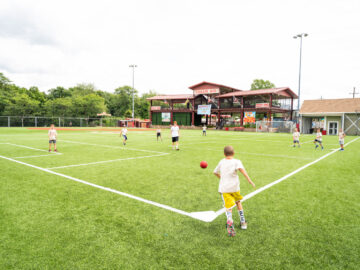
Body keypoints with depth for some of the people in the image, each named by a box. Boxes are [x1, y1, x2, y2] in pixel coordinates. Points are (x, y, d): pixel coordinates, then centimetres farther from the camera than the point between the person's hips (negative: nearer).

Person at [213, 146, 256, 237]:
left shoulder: (221, 162, 11)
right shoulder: (236, 161, -1)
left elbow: (215, 172, 23)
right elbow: (241, 169, -22)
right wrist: (249, 180, -25)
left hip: (224, 188, 1)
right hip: (234, 187, 0)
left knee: (228, 207, -1)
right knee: (238, 202, 25)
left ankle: (229, 221, -33)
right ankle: (243, 223, 34)